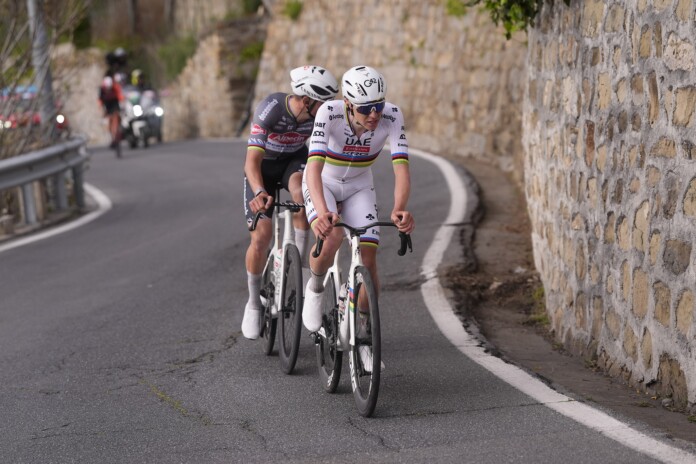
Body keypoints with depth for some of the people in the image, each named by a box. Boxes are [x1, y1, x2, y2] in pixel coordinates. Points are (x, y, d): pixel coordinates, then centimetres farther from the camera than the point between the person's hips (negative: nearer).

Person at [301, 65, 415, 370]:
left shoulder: (391, 117, -27)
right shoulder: (329, 113, -33)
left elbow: (401, 168, -34)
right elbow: (314, 167, -42)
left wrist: (399, 209, -54)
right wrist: (322, 212, -59)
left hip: (359, 187, 2)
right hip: (323, 183, -2)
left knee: (368, 257, -12)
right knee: (331, 238, -31)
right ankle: (315, 288, 1)